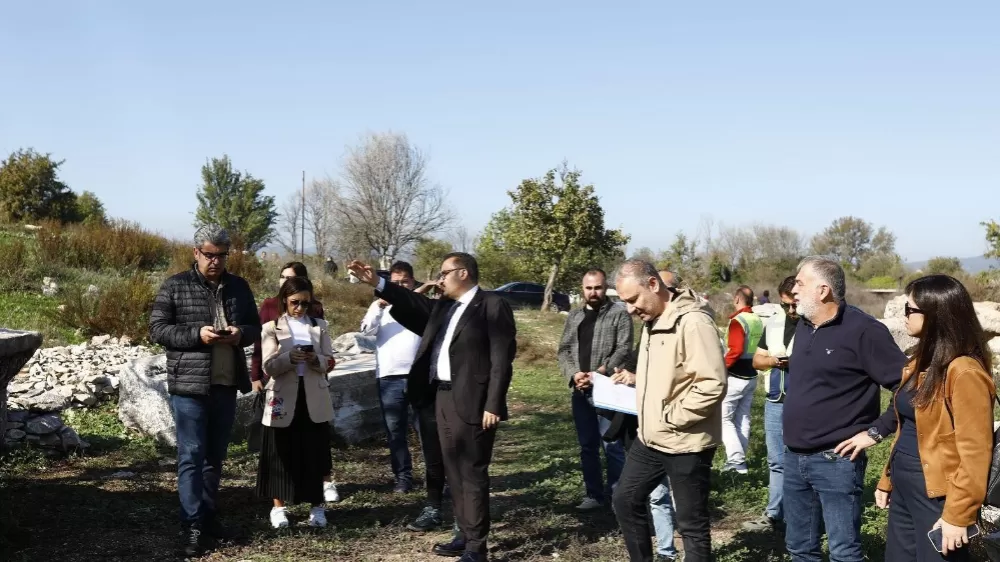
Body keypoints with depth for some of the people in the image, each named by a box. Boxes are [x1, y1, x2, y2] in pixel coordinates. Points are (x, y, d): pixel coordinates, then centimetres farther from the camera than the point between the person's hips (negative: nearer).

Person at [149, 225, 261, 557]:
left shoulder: (239, 287, 10)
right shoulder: (175, 286, -3)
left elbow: (255, 327, 15)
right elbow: (157, 329, -6)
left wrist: (241, 333, -9)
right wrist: (197, 334, -19)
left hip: (226, 385, 5)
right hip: (189, 385, -5)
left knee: (215, 455, 13)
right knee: (191, 456, -4)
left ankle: (209, 515, 24)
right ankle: (192, 526, 0)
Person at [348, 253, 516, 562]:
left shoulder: (493, 305, -9)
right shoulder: (443, 307, 17)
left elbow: (502, 359, -14)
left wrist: (493, 406, -19)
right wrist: (378, 283, -3)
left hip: (471, 402, -8)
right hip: (443, 398, 8)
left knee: (472, 473, -3)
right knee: (454, 472, 14)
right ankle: (465, 535, 24)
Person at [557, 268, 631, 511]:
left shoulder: (619, 314, -2)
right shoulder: (574, 315, 14)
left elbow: (624, 349, -11)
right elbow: (564, 349, 10)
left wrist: (599, 373, -21)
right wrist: (573, 374, -8)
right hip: (579, 391, 6)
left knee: (612, 445, -4)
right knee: (587, 445, 12)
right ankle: (594, 493, 21)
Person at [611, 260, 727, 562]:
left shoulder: (693, 321, -20)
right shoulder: (652, 321, 10)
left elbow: (713, 384, -25)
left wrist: (670, 417, -19)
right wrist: (636, 379, 6)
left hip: (685, 444, -9)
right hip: (649, 438, 9)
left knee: (691, 524, 4)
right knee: (625, 500, 17)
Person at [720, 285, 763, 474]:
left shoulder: (737, 321, -18)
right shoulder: (759, 321, 8)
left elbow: (735, 350, -26)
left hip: (735, 377, -8)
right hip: (751, 376, 8)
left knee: (724, 418, -2)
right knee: (743, 419, 14)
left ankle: (736, 460, -11)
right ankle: (739, 459, 19)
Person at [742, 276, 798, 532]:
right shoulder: (773, 323, 10)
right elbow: (757, 359, 14)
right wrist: (773, 360, -6)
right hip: (775, 402, 7)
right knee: (776, 461, 14)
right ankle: (774, 514, 23)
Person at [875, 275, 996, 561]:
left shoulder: (964, 372, -19)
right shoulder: (920, 363, 10)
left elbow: (974, 452, -20)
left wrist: (958, 515, -20)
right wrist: (887, 480, 15)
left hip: (936, 495, -9)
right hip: (904, 489, 9)